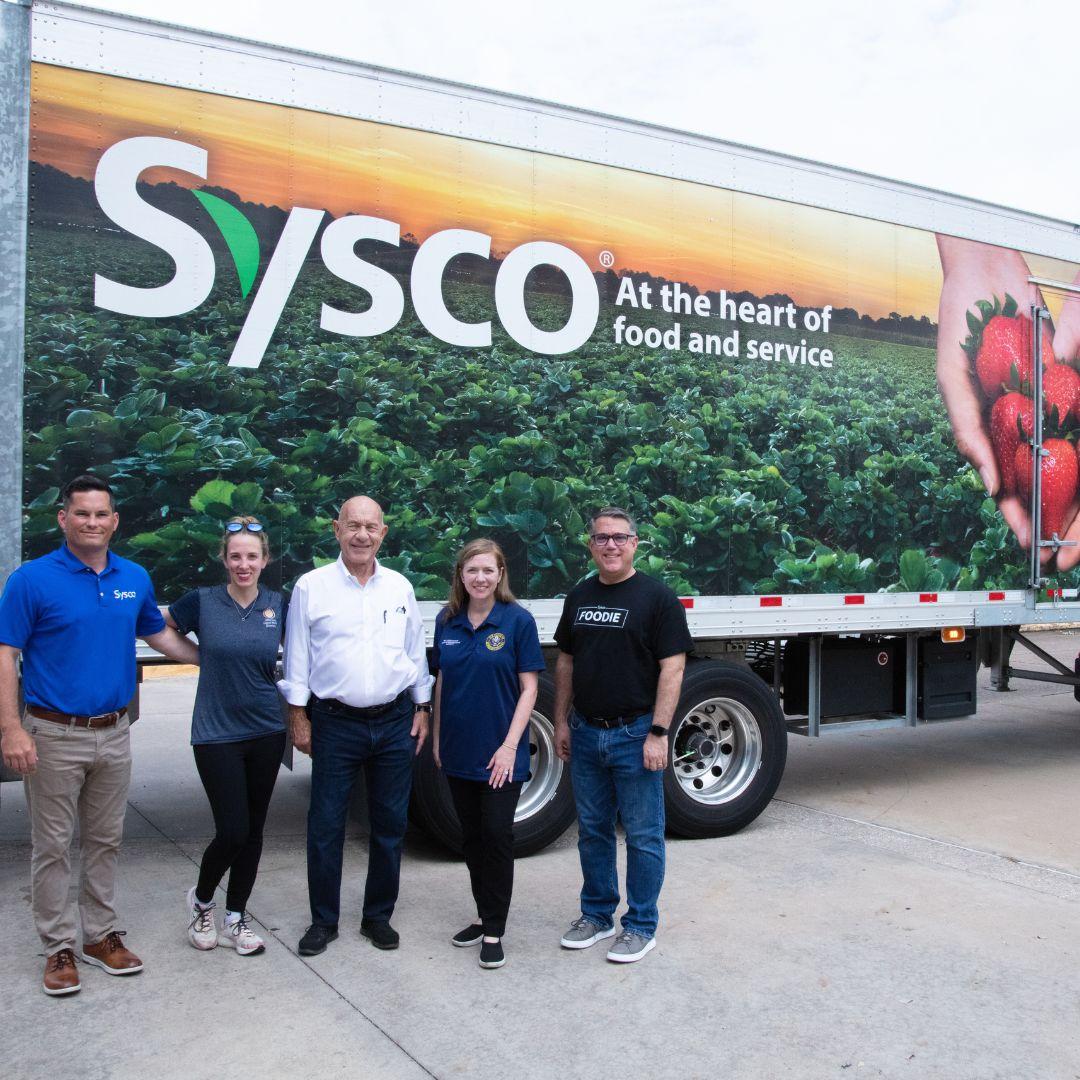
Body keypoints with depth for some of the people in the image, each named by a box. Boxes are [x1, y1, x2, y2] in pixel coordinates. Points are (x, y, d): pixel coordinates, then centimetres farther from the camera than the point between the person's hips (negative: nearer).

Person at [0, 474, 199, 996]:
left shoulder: (135, 579, 5)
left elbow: (160, 635, 19)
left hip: (113, 734, 4)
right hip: (54, 735, -4)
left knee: (105, 841, 14)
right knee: (53, 846, 6)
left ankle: (101, 936, 27)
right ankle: (58, 948, 19)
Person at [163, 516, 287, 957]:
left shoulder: (277, 605, 1)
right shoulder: (202, 602, -6)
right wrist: (204, 655, 1)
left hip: (266, 733, 3)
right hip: (217, 734, -3)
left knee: (253, 829, 9)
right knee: (232, 830, -6)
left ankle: (235, 918, 26)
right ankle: (200, 900, 23)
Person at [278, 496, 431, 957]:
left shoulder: (400, 587, 7)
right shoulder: (311, 586, -1)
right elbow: (297, 656, 2)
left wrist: (422, 707, 10)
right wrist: (298, 715, -1)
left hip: (395, 723, 3)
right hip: (335, 723, -2)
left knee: (390, 824, 10)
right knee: (325, 825, 3)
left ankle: (378, 917, 25)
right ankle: (323, 921, 20)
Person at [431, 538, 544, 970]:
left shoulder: (518, 621, -9)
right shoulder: (447, 621, 3)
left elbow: (528, 688, -9)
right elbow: (442, 681, 11)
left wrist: (509, 746, -15)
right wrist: (437, 737, 9)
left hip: (500, 753, -4)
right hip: (458, 751, 5)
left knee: (497, 837, 0)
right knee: (472, 836, 14)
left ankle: (494, 931, 11)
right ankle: (484, 915, 30)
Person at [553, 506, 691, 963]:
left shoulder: (657, 597, -9)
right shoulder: (579, 596, 9)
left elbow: (672, 668, -13)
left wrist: (658, 732, -18)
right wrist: (561, 722, 11)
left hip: (635, 734, -5)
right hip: (585, 733, 6)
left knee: (643, 835, 5)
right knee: (592, 831, 15)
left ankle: (641, 925, 19)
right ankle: (597, 915, 30)